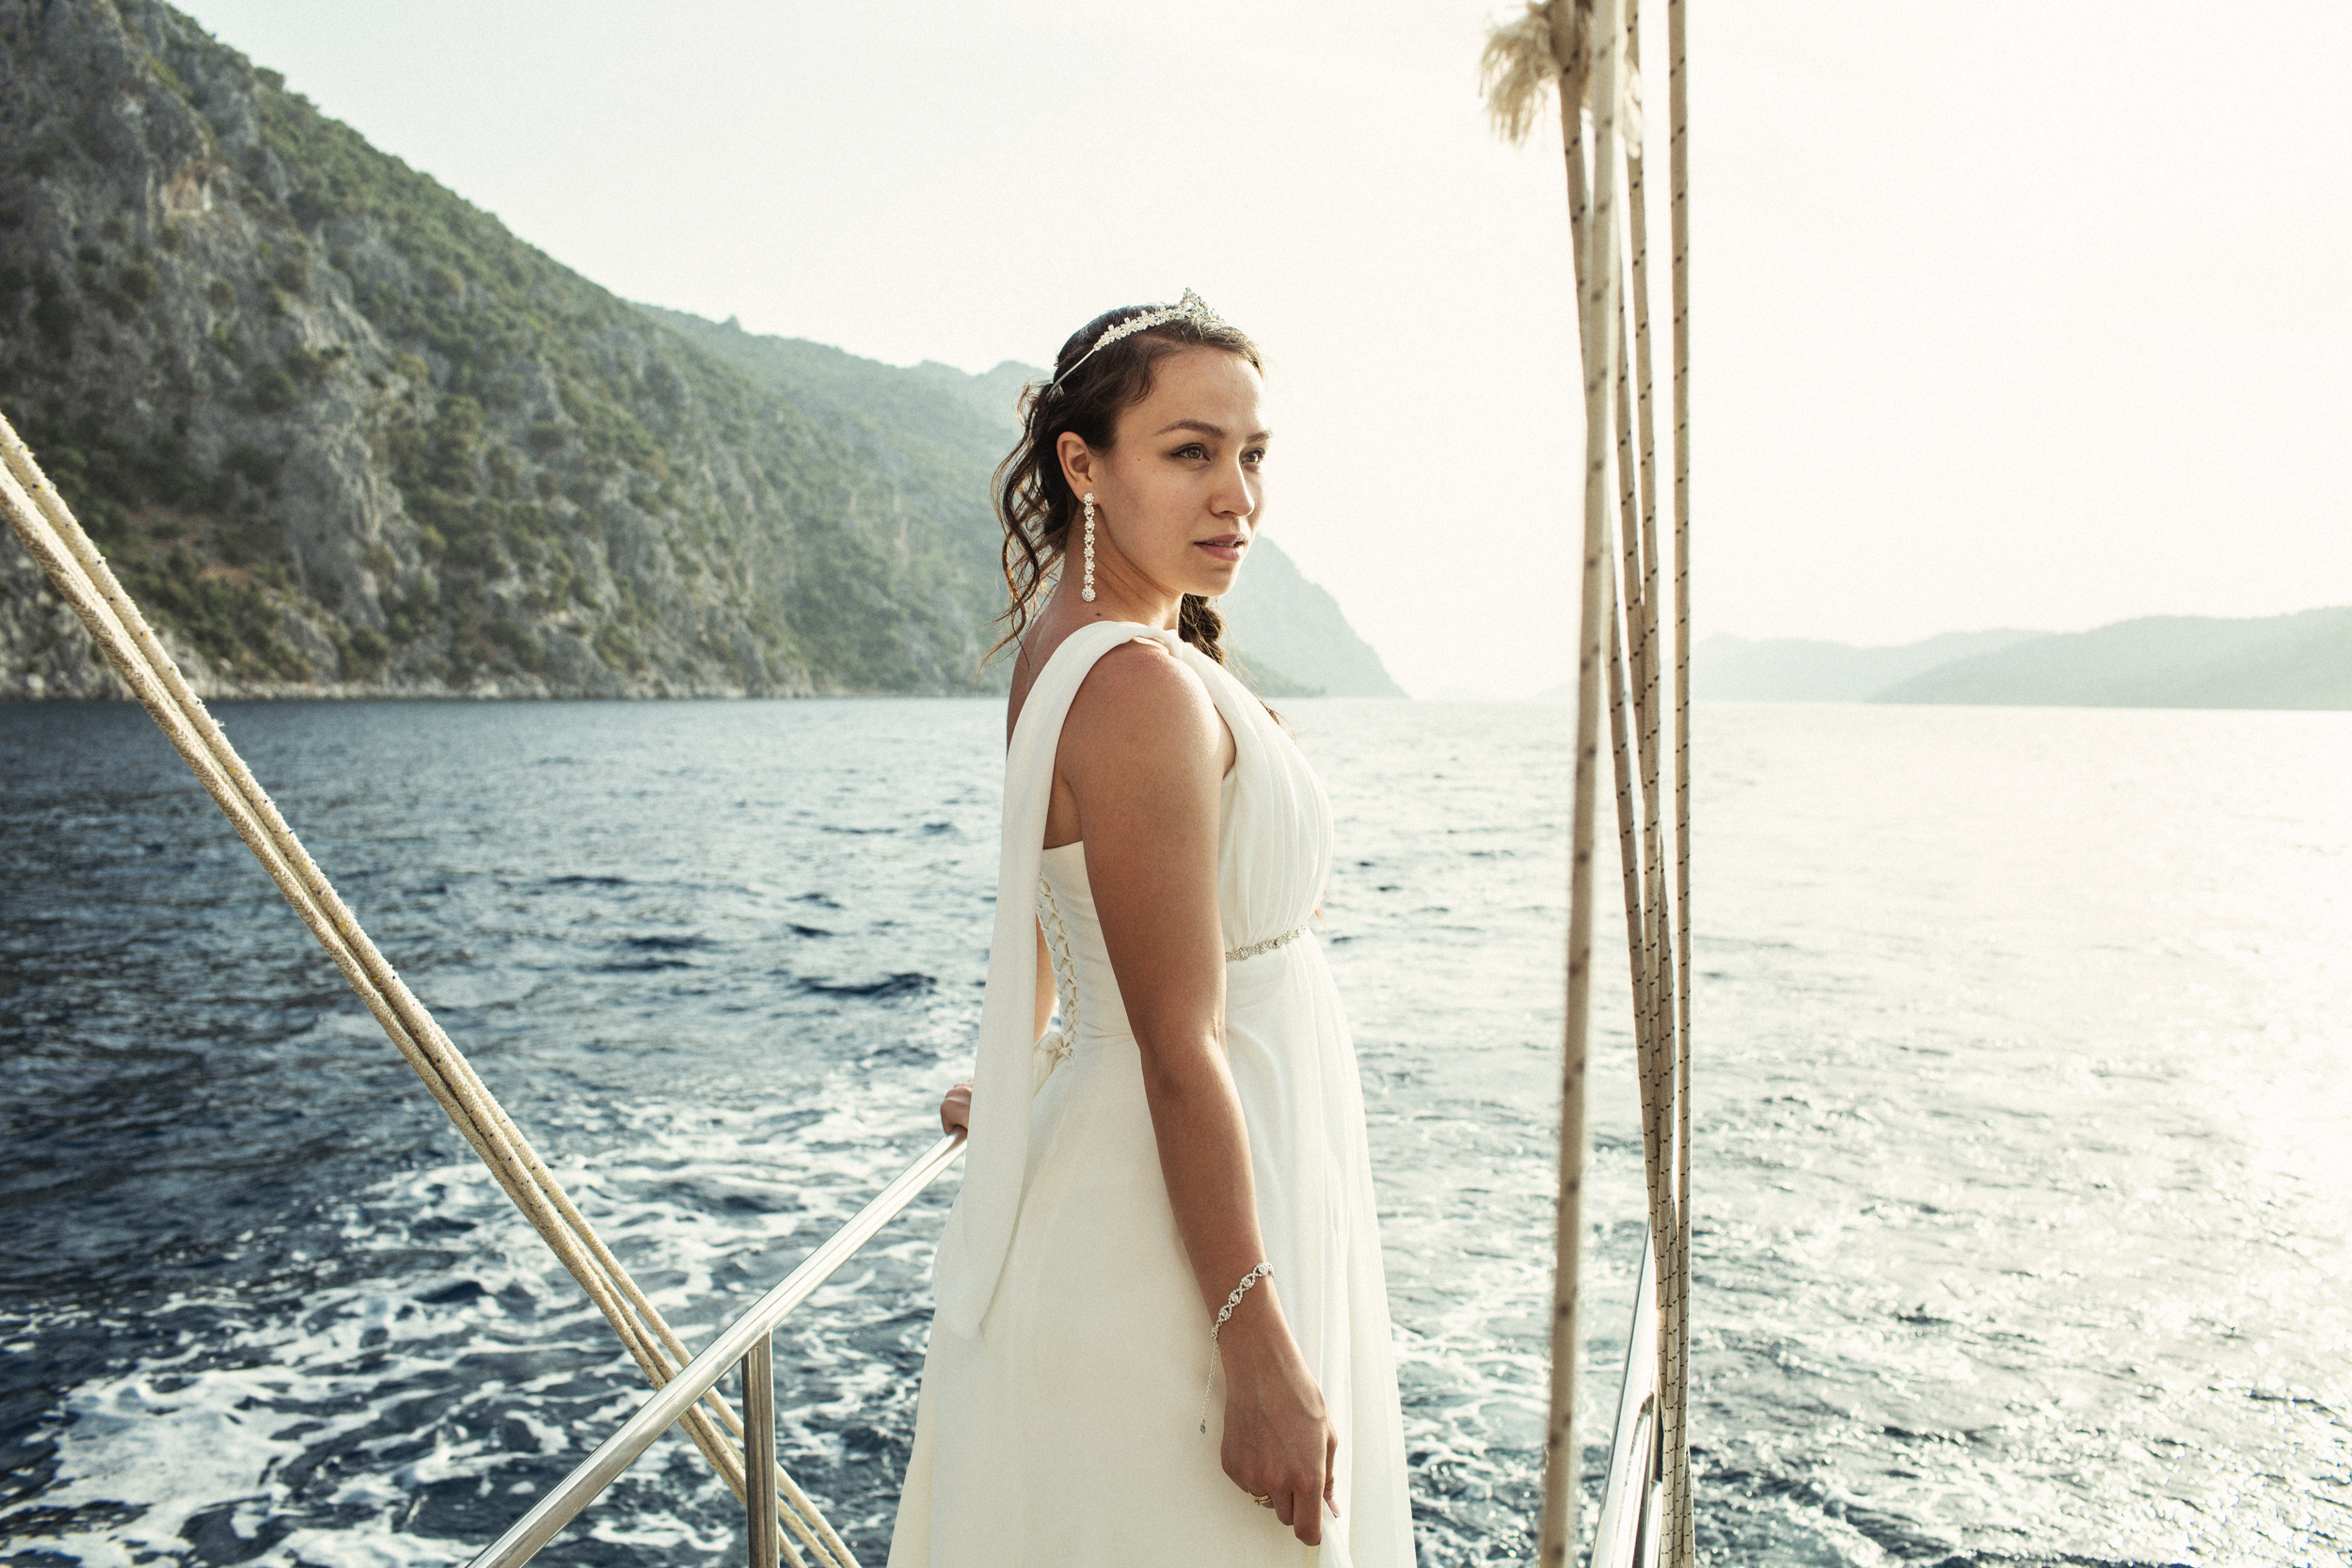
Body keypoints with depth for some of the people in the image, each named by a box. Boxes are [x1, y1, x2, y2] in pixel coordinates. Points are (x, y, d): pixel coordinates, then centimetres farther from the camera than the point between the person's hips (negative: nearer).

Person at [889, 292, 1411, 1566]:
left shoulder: (1063, 645, 4)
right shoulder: (1142, 686, -25)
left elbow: (1036, 907, 19)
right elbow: (1180, 1054, -25)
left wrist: (1018, 1080, 34)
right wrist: (1263, 1353, -20)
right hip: (1183, 1229, -9)